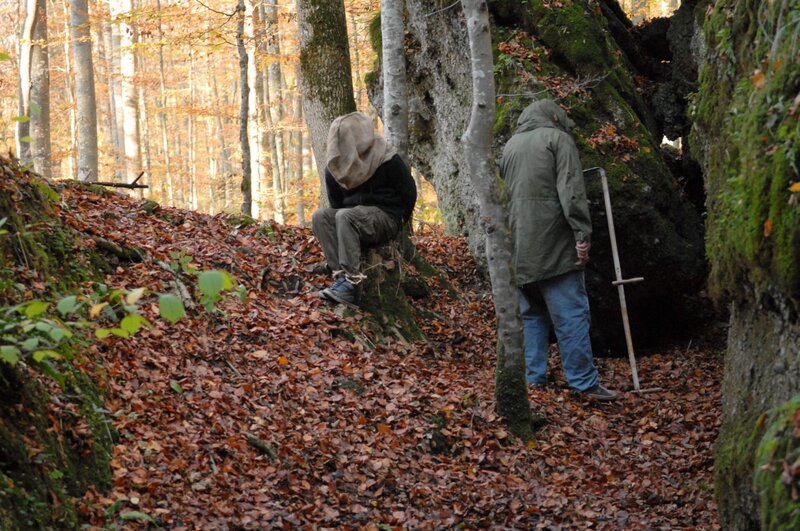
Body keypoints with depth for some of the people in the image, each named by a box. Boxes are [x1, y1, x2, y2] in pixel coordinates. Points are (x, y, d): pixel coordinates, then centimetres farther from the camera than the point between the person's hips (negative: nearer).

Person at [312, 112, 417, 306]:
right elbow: (336, 203, 16)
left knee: (344, 216, -33)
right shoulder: (335, 168, 6)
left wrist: (398, 221, 6)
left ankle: (351, 283, -40)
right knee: (320, 216, -22)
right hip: (353, 216, 6)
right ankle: (340, 275, -33)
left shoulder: (388, 160, -8)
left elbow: (409, 194, 0)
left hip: (385, 217, -6)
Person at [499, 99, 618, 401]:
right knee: (571, 314, -6)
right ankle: (585, 384, -8)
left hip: (518, 249, 6)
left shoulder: (509, 146, 20)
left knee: (531, 314, 13)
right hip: (552, 245, -6)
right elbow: (572, 192, -11)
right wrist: (583, 235, -13)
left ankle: (534, 378, 10)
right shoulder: (558, 138, 1)